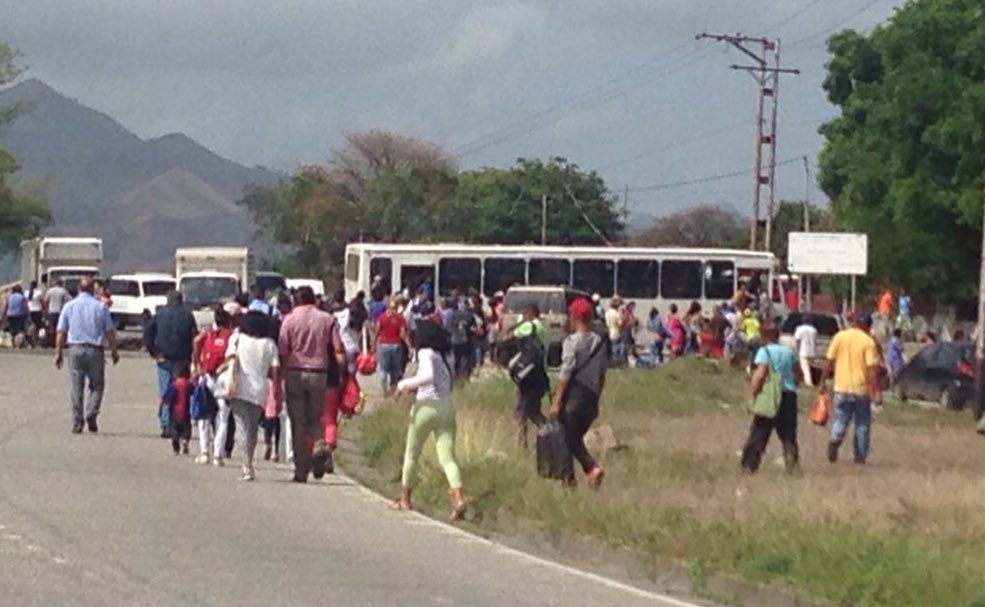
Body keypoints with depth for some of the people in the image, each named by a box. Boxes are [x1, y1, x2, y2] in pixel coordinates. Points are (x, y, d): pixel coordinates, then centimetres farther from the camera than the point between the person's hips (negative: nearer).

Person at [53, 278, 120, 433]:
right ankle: (91, 414, -10)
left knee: (77, 387, 5)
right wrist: (114, 351, 10)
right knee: (97, 385, 10)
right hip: (95, 350, -1)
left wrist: (58, 352, 9)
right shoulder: (100, 307, 0)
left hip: (75, 349, 1)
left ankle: (77, 422, 3)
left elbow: (61, 332, 3)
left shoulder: (69, 306, 5)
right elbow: (109, 332, 0)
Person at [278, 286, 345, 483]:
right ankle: (319, 447, -15)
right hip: (319, 373, 2)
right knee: (315, 418, 15)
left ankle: (301, 470, 2)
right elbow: (338, 350, -1)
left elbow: (282, 352, -5)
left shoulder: (290, 320, -2)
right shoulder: (327, 319, 4)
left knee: (298, 423, 4)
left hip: (295, 373, -2)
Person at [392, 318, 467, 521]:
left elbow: (428, 376, -22)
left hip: (427, 406, -6)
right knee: (447, 456, -3)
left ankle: (405, 498, 23)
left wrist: (405, 384, -13)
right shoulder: (442, 356, 16)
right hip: (447, 407, 6)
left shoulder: (426, 354, -6)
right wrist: (413, 387, 21)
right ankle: (459, 498, -23)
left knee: (411, 454, 13)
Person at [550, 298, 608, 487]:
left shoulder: (572, 341, -11)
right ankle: (592, 467, 0)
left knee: (566, 438, 1)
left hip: (574, 394, -6)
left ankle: (568, 479, -1)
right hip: (591, 396, 6)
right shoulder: (599, 342, 9)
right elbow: (602, 374, 13)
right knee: (576, 438, 16)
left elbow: (566, 374, -14)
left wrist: (556, 401, -12)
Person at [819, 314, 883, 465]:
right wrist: (876, 391, -12)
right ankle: (860, 456, 15)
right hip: (862, 388, -2)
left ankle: (835, 439, -19)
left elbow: (829, 361, 1)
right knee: (862, 424, 12)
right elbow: (872, 368, -13)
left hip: (841, 388, 2)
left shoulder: (839, 337, 1)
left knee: (840, 419, 10)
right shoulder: (868, 342, -8)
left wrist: (823, 381, 10)